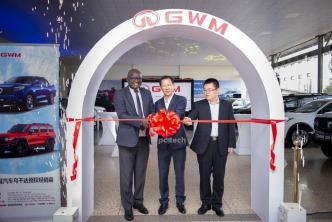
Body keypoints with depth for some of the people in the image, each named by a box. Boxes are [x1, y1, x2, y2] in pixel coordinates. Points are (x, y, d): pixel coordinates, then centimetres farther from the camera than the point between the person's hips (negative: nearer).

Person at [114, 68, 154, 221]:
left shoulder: (147, 93, 11)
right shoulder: (120, 94, -3)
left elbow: (152, 112, 9)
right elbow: (122, 115, -15)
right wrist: (140, 121, -25)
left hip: (144, 139, 5)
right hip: (128, 139, -4)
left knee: (141, 173, 14)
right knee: (126, 175, 4)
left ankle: (138, 201, 32)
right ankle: (127, 207, 20)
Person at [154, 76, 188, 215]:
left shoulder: (181, 100, -2)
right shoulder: (158, 103, 11)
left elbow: (177, 115, -19)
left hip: (178, 141, -3)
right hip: (163, 142, 3)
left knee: (179, 172, 7)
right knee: (162, 173, 8)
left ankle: (180, 201, 24)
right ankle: (164, 201, 24)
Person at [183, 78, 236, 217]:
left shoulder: (227, 105, 5)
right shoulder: (199, 105, 2)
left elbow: (231, 126, 5)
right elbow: (191, 117, -14)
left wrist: (231, 144, 1)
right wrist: (187, 120, -38)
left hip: (221, 145, 0)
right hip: (204, 145, 0)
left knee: (219, 176, 8)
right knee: (204, 175, 8)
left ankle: (217, 203, 24)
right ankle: (205, 202, 24)